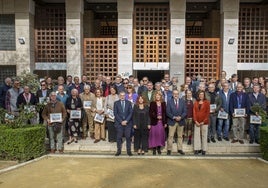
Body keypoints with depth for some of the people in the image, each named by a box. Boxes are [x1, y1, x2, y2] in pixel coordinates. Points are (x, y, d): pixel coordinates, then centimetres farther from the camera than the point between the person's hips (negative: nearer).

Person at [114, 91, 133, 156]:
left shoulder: (129, 103, 7)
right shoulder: (116, 103, 5)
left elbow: (131, 113, 2)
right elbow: (115, 113, -1)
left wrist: (126, 121, -9)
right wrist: (121, 121, -9)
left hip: (128, 123, 0)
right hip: (119, 123, 0)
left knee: (128, 137, 1)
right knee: (119, 137, 2)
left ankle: (129, 150, 10)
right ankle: (119, 150, 13)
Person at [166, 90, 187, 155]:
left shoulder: (182, 101, 6)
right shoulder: (169, 102, 0)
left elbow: (185, 112, 1)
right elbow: (168, 112, -5)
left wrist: (180, 117, -15)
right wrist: (174, 117, -17)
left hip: (181, 121, 2)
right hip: (172, 121, -2)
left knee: (180, 136, 9)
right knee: (170, 136, -1)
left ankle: (180, 149, 19)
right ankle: (169, 149, 6)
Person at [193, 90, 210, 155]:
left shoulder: (207, 102, 0)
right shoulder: (195, 103, 8)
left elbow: (208, 112, -4)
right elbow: (194, 112, 4)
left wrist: (204, 121, -11)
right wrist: (195, 121, -7)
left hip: (204, 122, -2)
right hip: (197, 122, 2)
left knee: (204, 135, 4)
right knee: (196, 135, 2)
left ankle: (204, 149, 11)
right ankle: (197, 149, 8)